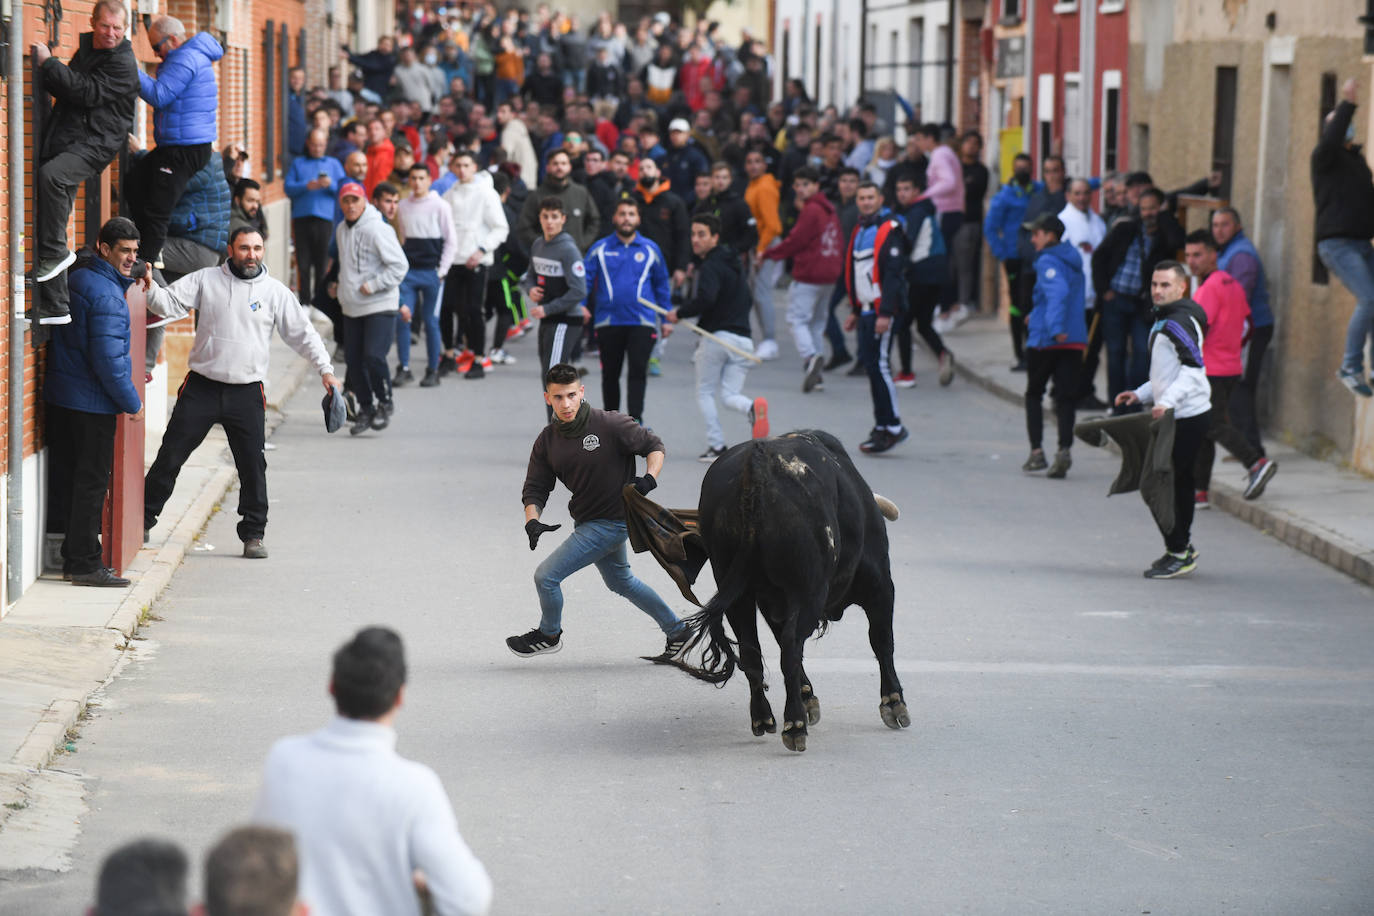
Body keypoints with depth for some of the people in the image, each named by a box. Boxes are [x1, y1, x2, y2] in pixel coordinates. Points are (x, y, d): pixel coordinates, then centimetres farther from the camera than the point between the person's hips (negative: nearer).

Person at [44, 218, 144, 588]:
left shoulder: (77, 278, 10)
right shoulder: (106, 295, -20)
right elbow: (107, 359, -22)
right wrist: (132, 402, -11)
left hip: (59, 396, 9)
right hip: (92, 401, -9)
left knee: (67, 475, 13)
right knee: (92, 480, -3)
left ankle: (74, 556, 21)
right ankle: (84, 564, 0)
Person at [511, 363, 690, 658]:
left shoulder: (610, 425, -20)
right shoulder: (547, 441, -2)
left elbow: (654, 446, -9)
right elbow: (535, 489, -1)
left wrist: (649, 479, -27)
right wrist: (532, 521, -19)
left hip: (613, 521, -8)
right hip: (587, 522, 8)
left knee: (546, 575, -8)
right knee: (620, 581, 25)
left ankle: (549, 634, 20)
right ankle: (676, 630, 42)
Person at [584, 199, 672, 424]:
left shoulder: (650, 250, 7)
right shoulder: (600, 249, 4)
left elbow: (661, 285, 15)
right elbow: (585, 279, 3)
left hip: (642, 322, -1)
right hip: (608, 322, 1)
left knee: (638, 371, -14)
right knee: (610, 374, 10)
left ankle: (636, 419, -16)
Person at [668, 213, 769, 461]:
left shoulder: (710, 267, -10)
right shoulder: (732, 262, 18)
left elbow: (705, 299, -26)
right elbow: (748, 300, 27)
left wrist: (679, 313, -12)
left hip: (716, 336, -7)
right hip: (742, 337, 7)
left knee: (705, 393, 8)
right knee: (730, 395, 7)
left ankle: (717, 446, 1)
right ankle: (752, 407, -26)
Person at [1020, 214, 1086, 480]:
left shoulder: (1048, 262, -11)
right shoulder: (1073, 260, 15)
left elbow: (1058, 291, -28)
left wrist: (1055, 328, -37)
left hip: (1046, 340, -6)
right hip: (1074, 340, 6)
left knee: (1033, 394, 11)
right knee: (1065, 398, 2)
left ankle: (1036, 452, 8)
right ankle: (1064, 451, -13)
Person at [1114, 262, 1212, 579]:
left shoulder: (1180, 321, -14)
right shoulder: (1164, 321, 19)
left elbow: (1193, 368, -25)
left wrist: (1167, 401, -34)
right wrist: (1141, 394, 19)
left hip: (1187, 417, -10)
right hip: (1175, 415, 10)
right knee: (1178, 482, 15)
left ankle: (1178, 553, -5)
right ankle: (1181, 549, 23)